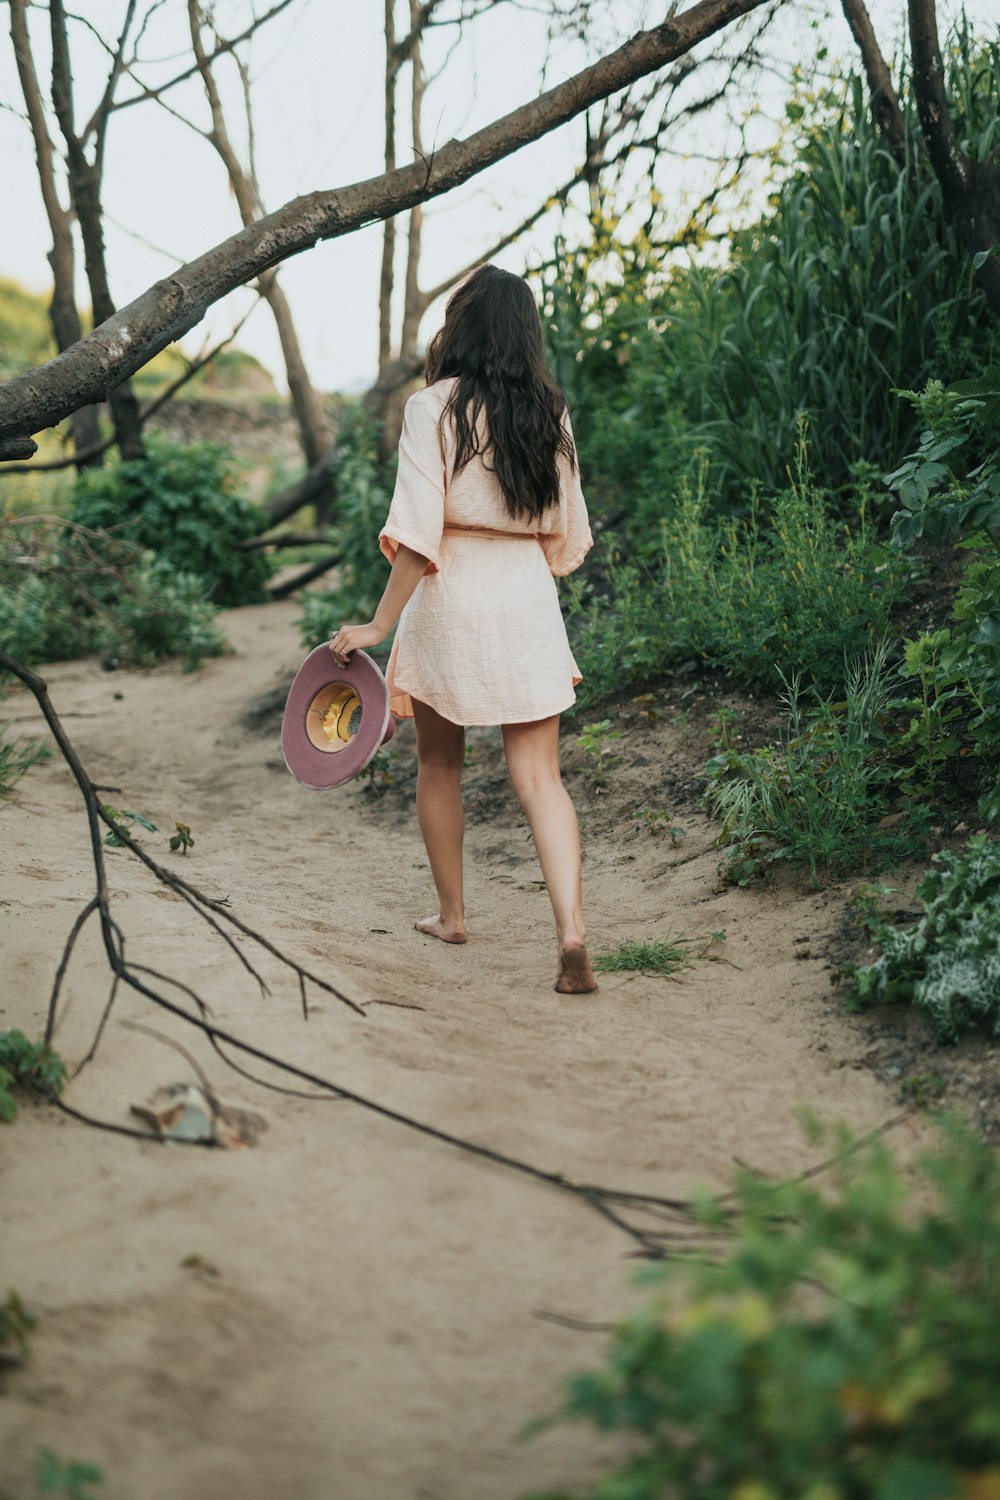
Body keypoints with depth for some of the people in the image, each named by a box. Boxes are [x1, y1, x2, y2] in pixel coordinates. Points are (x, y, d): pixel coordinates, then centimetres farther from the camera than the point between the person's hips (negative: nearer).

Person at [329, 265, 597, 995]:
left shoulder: (434, 407, -9)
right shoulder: (549, 414, 5)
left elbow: (418, 531, -15)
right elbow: (567, 531, 11)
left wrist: (381, 624, -12)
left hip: (450, 599, -3)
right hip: (529, 602, 3)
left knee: (440, 765, 17)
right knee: (540, 776, 1)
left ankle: (451, 915, 29)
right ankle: (572, 930, -14)